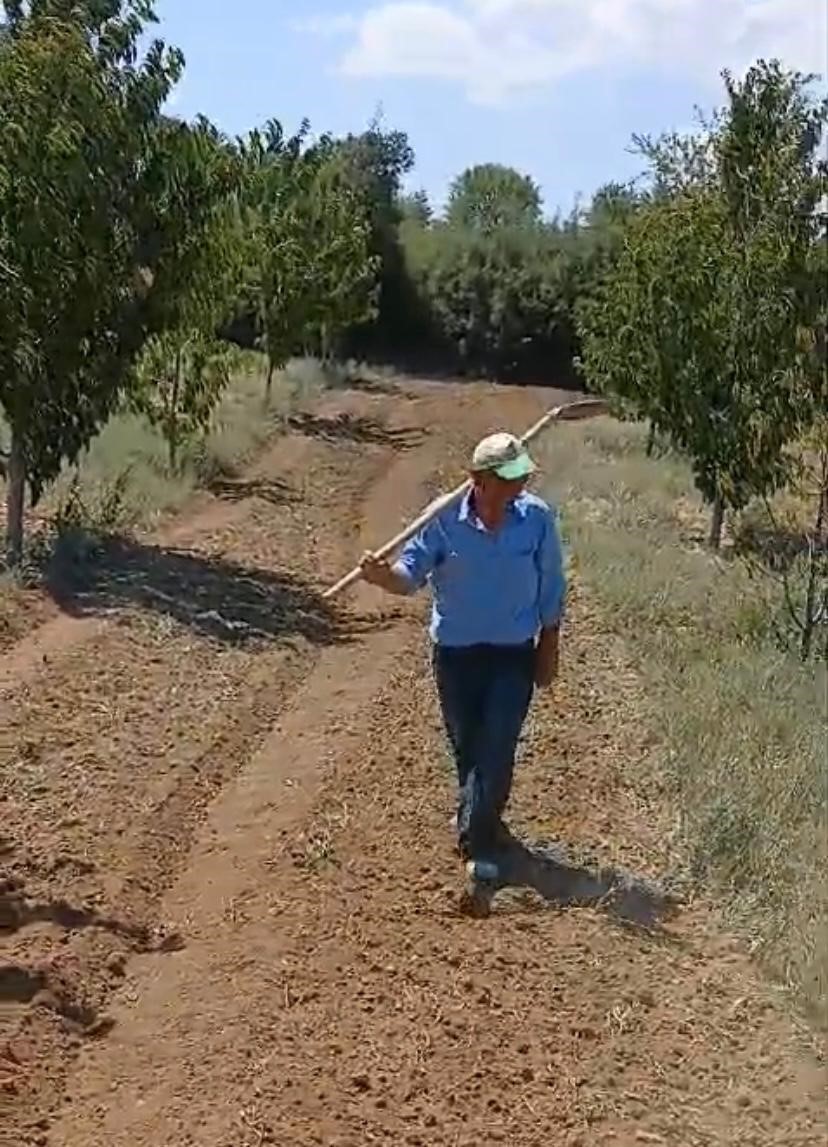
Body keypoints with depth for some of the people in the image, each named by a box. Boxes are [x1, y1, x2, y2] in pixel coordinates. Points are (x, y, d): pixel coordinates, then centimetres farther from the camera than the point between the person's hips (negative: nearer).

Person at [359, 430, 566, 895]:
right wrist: (384, 575, -35)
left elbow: (551, 590, -1)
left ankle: (479, 840, 4)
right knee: (466, 746, 15)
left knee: (497, 748, -7)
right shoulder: (446, 520, -15)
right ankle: (482, 822, 38)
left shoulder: (538, 518, -12)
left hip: (514, 653, -1)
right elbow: (412, 573, -12)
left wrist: (549, 649, 3)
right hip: (455, 652, 1)